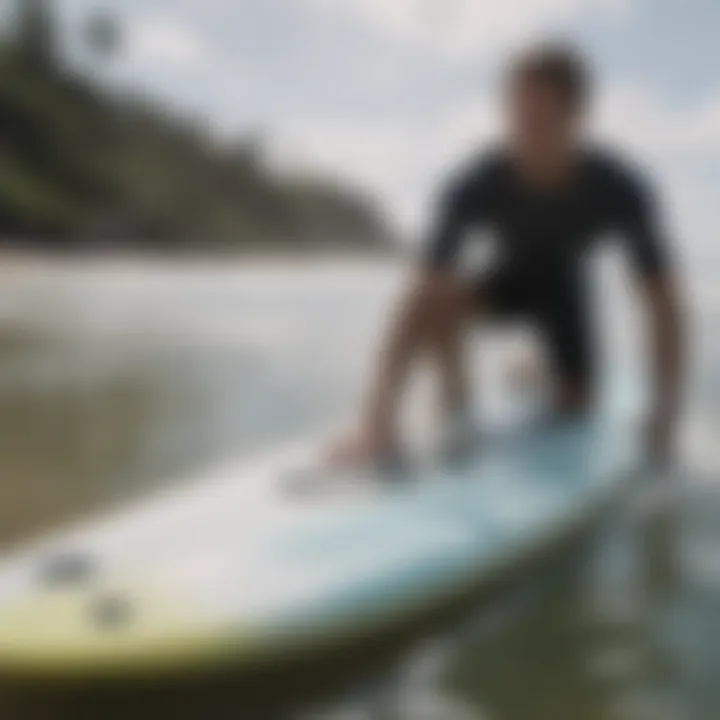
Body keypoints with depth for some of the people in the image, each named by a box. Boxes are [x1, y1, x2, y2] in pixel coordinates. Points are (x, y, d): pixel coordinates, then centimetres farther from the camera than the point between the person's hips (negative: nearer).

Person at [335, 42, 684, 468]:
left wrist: (665, 419, -36)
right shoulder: (476, 188, -37)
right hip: (508, 278, -1)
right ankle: (456, 422, -11)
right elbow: (420, 301, -44)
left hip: (568, 288, 2)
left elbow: (664, 303, -30)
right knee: (442, 305, -33)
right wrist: (379, 421, -52)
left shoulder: (620, 190, -34)